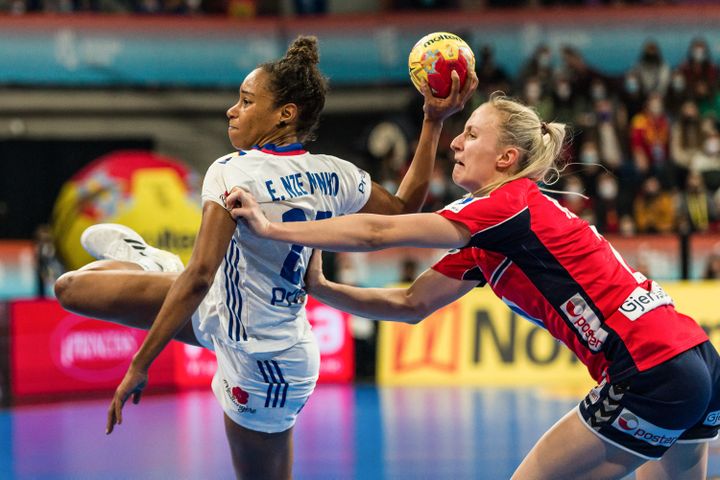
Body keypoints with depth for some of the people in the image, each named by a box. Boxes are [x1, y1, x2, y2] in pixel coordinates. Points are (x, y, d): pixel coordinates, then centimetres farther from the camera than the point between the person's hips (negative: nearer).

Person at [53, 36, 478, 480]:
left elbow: (199, 277, -35)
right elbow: (404, 209, 11)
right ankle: (151, 263, 46)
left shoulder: (234, 172, -27)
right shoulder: (334, 174, -6)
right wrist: (434, 122, 15)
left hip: (262, 367, -8)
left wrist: (139, 367, -32)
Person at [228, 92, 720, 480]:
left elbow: (379, 232, -14)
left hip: (655, 377, -9)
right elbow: (410, 304, 16)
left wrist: (272, 228, -11)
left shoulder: (513, 203, -10)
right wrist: (322, 288, 7)